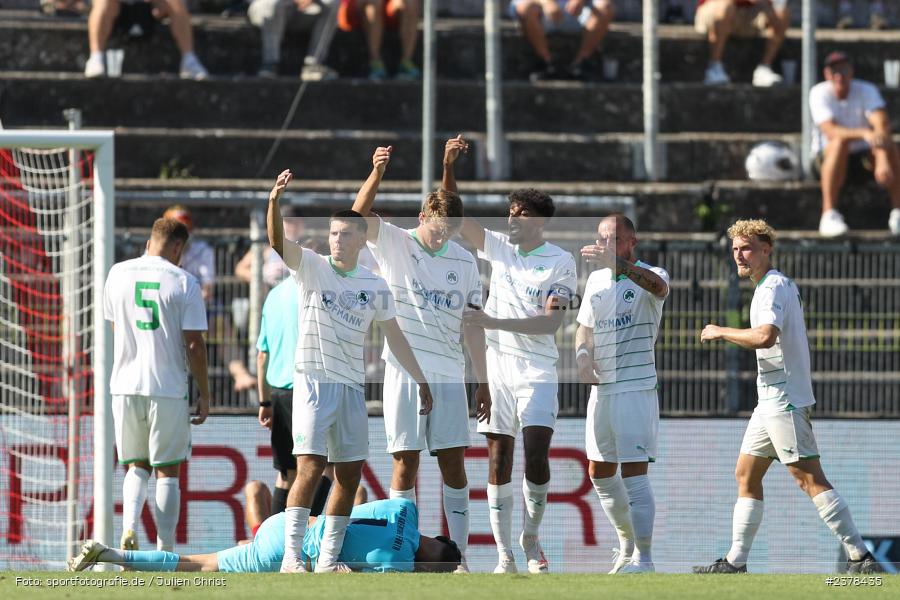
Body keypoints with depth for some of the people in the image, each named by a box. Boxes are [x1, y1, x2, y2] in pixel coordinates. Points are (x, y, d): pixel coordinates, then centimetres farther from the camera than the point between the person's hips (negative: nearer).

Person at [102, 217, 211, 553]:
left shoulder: (118, 274, 5)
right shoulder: (184, 283, -6)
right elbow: (193, 344, -7)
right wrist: (204, 396, 0)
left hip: (125, 386, 3)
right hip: (168, 387, -3)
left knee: (136, 466, 15)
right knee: (167, 470, 6)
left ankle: (129, 526, -9)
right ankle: (165, 550, 3)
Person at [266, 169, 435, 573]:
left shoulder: (375, 286, 9)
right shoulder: (312, 268, -1)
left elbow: (394, 337, 16)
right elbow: (278, 242, -18)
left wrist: (420, 380, 14)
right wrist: (274, 201, -36)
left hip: (352, 387, 5)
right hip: (314, 381, -5)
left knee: (349, 474, 3)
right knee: (310, 467, -15)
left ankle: (328, 560, 11)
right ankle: (291, 556, -15)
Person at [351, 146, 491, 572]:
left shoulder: (464, 261, 10)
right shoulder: (394, 244, 1)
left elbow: (472, 325, 15)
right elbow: (360, 216, -18)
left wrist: (483, 381, 13)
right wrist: (377, 174, -35)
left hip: (449, 375, 3)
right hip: (404, 371, -3)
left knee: (453, 464, -1)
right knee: (406, 462, -3)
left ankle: (459, 556, 2)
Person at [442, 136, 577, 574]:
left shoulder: (560, 263, -3)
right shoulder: (499, 247, 8)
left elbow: (551, 322, -12)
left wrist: (495, 322, -19)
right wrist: (449, 167, -9)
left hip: (537, 370, -3)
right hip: (496, 366, 3)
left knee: (537, 455, -13)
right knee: (498, 460, -1)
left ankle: (531, 539, 8)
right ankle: (504, 554, 2)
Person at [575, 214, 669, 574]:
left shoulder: (648, 275, -7)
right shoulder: (596, 280, 14)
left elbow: (658, 286, -33)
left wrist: (618, 263, -48)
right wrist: (582, 358, 0)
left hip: (636, 389, -7)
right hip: (601, 389, 7)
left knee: (634, 474, -13)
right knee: (600, 473, 13)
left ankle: (643, 558, -10)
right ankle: (628, 546, 30)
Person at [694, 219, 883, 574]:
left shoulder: (773, 286, -14)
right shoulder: (781, 285, 18)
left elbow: (765, 336, -29)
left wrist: (721, 332, -17)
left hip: (784, 399, -11)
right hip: (771, 400, 11)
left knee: (808, 478, -12)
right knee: (746, 476, 12)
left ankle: (861, 558, -14)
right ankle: (736, 562, 15)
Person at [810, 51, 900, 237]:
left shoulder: (866, 91, -6)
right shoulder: (819, 94, -11)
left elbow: (883, 125, -23)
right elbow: (830, 131, -28)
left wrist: (883, 159, -41)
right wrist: (864, 134, -45)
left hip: (864, 161, 2)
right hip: (826, 159, -2)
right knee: (840, 141, -35)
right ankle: (829, 214, -38)